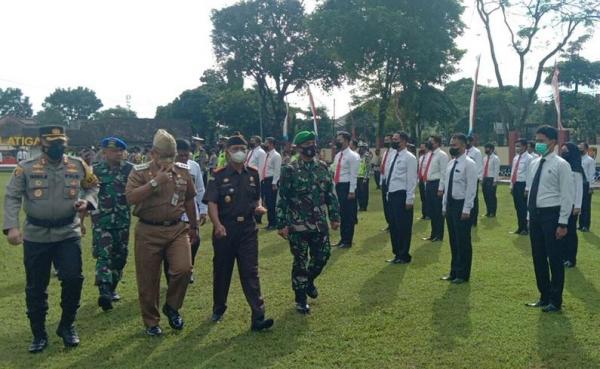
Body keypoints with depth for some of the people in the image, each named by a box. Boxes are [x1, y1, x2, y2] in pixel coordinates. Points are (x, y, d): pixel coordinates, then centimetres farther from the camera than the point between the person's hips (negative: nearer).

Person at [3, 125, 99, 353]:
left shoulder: (78, 166, 1)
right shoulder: (26, 168, -4)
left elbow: (93, 187, 15)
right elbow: (12, 198, -6)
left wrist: (87, 201, -7)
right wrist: (11, 227, -18)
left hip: (68, 234, 1)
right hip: (35, 236, 0)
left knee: (73, 279, -7)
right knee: (36, 287, 7)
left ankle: (67, 326, 17)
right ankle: (39, 334, 23)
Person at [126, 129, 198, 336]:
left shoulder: (183, 171, 7)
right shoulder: (140, 172, -3)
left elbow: (189, 200, 18)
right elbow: (130, 198, -18)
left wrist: (194, 226, 21)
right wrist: (155, 182, -21)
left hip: (177, 229, 2)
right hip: (148, 232, -2)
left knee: (183, 269, -16)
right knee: (148, 281, 5)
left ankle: (172, 307, 12)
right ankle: (151, 322, 25)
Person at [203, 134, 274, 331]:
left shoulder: (253, 174, 7)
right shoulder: (219, 176, -5)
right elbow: (211, 202, -13)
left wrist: (258, 206, -2)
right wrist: (217, 224, -27)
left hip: (248, 229, 2)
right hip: (225, 230, -2)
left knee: (250, 272, -2)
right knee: (222, 271, 13)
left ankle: (258, 317, -4)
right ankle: (219, 309, 34)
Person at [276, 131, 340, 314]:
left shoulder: (323, 167, 6)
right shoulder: (290, 170, -10)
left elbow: (331, 194, 12)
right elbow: (282, 199, -10)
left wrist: (335, 216, 9)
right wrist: (282, 224, -13)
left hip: (320, 224, 5)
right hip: (298, 226, -5)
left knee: (322, 255, 11)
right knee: (300, 262, 4)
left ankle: (309, 280, 40)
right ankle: (300, 299, 19)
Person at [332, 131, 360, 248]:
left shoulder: (352, 156, -11)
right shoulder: (337, 156, 14)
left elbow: (353, 175, -15)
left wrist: (352, 191, -18)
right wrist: (334, 187, 16)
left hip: (347, 186, -8)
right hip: (338, 186, 8)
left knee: (348, 215, 0)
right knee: (341, 214, 14)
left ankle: (348, 241, 8)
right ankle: (343, 239, 23)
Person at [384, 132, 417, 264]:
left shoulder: (409, 158, -10)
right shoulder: (394, 156, 14)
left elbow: (412, 180, -13)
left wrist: (409, 199, -16)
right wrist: (388, 194, 17)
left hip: (402, 195, -8)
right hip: (392, 195, 8)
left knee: (403, 227, 1)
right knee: (393, 226, 14)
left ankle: (404, 256, 12)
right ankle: (397, 254, 26)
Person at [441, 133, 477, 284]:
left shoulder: (469, 164, -13)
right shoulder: (451, 163, 12)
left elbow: (471, 188, -16)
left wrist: (466, 210, -19)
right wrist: (445, 206, 14)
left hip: (462, 205, -8)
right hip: (450, 204, 8)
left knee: (463, 241, 1)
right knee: (453, 240, 15)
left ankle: (463, 275, 12)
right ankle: (454, 272, 25)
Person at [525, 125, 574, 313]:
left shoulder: (561, 165, -9)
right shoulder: (534, 164, 12)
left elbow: (567, 196, -12)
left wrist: (562, 223, -15)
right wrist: (530, 216, 15)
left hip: (551, 215, -7)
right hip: (535, 215, 7)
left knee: (554, 259, 2)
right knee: (538, 258, 13)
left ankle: (555, 301, 15)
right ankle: (544, 297, 27)